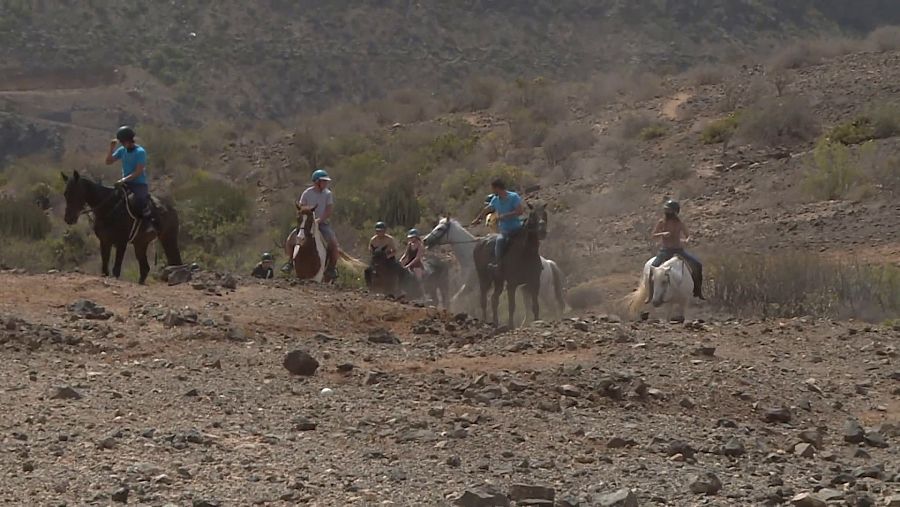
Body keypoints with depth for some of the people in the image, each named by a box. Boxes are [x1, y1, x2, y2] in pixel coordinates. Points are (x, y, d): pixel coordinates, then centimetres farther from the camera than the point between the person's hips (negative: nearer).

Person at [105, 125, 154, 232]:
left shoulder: (140, 152, -12)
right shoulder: (122, 150, 8)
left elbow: (138, 172, -18)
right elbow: (108, 162, 12)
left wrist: (124, 180, -26)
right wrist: (111, 149, -2)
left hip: (139, 184, -7)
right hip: (126, 184, 7)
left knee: (140, 200, -36)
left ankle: (148, 222, -23)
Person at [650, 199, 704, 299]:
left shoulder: (680, 224, -1)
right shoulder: (662, 222, -2)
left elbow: (688, 235, 5)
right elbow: (654, 235, -2)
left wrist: (686, 240, -19)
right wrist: (663, 234, -22)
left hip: (678, 250, 2)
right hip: (665, 251, -1)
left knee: (697, 264, -10)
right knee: (653, 267, -25)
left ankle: (697, 290, 3)